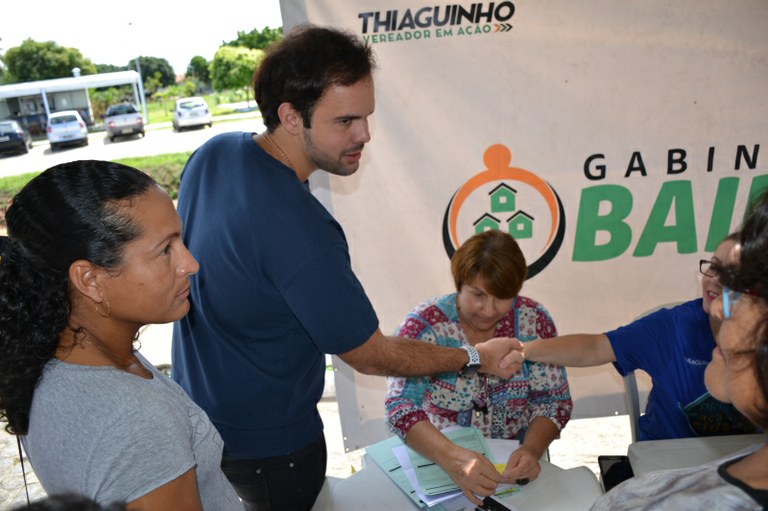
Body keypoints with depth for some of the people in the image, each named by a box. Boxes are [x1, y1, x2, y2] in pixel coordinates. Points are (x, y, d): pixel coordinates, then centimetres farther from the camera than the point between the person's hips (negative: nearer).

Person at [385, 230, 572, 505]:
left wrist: (532, 449, -22)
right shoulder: (424, 325, -14)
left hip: (512, 461, 2)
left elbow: (553, 400, -2)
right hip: (435, 459, -2)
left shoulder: (533, 320, -6)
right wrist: (453, 459, -40)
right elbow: (401, 406, -23)